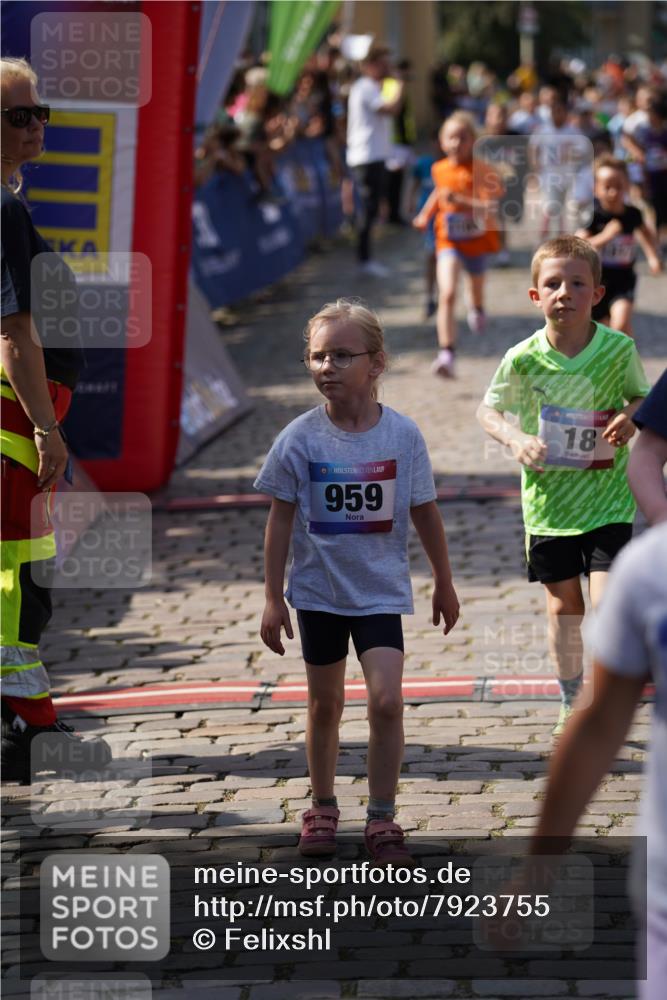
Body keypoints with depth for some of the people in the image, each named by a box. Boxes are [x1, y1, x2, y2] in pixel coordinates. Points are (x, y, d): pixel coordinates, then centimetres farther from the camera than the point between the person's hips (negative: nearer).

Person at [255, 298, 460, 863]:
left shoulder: (403, 435, -8)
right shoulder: (300, 438, -9)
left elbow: (425, 513, 4)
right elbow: (281, 519, -2)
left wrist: (444, 584, 11)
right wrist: (273, 597, -2)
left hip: (381, 591, -1)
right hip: (318, 590, 1)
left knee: (386, 700, -12)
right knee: (325, 704, 12)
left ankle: (382, 818, -1)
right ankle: (323, 807, 30)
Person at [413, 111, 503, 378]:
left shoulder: (482, 171, -17)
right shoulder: (440, 169, -3)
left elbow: (490, 206, -28)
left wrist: (460, 200, -38)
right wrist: (426, 214, 15)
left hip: (478, 239, -1)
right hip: (449, 240, 1)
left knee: (476, 285, 25)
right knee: (447, 295, -19)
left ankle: (477, 309, 65)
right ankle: (446, 353, -27)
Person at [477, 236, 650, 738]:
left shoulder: (618, 348, -11)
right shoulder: (524, 359, -12)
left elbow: (641, 394, 7)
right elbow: (489, 410, 3)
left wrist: (631, 418, -15)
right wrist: (516, 440, -16)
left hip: (607, 496, -1)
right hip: (549, 501, 1)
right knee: (563, 605, 13)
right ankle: (572, 702, 31)